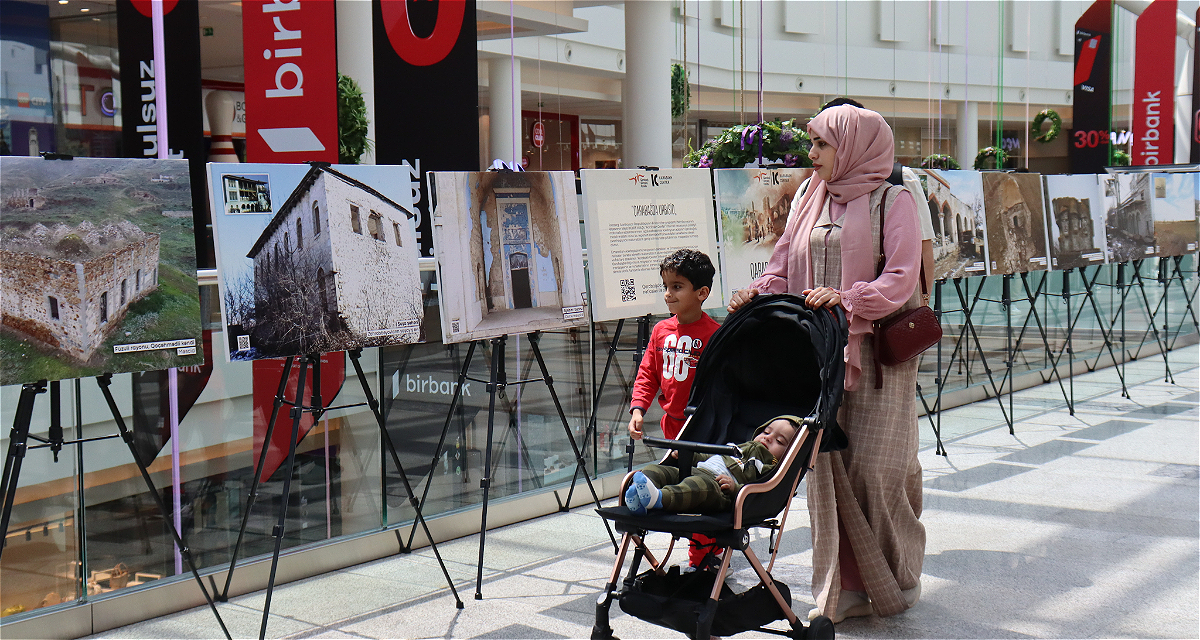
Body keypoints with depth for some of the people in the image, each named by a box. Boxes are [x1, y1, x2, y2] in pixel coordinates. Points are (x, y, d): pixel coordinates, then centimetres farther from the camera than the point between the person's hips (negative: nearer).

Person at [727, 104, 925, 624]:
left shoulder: (893, 202, -2)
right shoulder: (811, 201, 16)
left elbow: (901, 279, -12)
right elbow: (785, 266, 15)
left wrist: (847, 299, -26)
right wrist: (756, 291, -5)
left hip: (877, 352, -5)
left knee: (874, 467, -4)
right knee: (826, 464, 2)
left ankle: (896, 580, 16)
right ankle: (843, 587, 11)